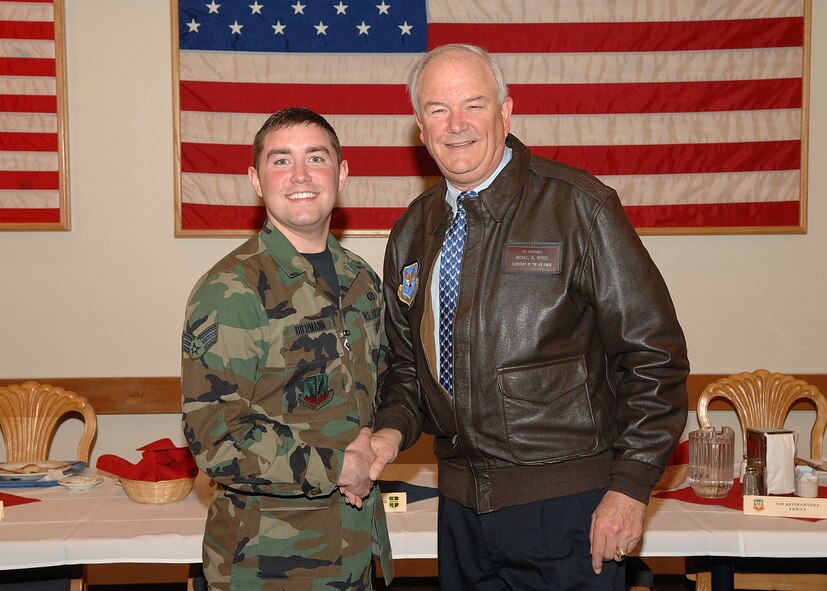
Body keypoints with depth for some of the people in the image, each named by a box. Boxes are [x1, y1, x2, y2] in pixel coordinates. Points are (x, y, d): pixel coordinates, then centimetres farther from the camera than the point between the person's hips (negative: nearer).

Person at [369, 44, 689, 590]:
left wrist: (631, 485, -13)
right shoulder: (413, 232, 6)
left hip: (566, 505, -5)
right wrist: (393, 431, -3)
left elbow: (655, 354, -10)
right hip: (461, 506, 5)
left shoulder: (579, 207, -10)